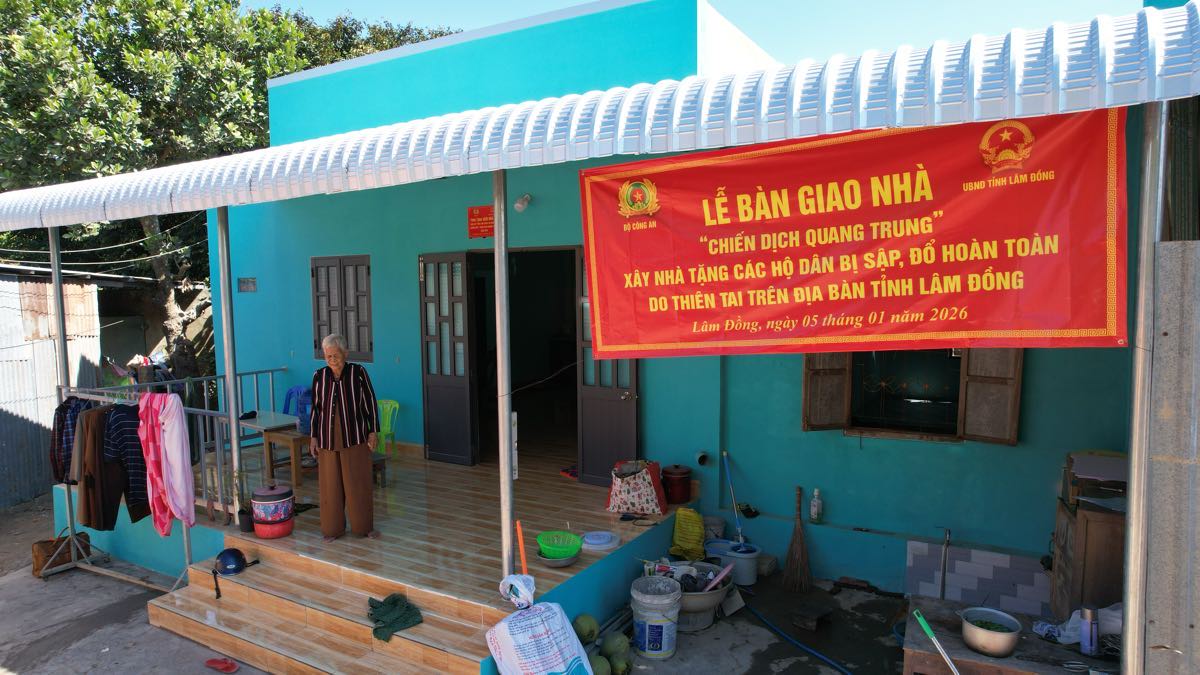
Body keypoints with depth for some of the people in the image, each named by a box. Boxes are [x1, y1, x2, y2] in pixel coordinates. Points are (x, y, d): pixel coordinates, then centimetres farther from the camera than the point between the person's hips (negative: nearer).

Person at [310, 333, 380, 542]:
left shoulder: (358, 372, -5)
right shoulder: (319, 376, 2)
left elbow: (370, 403, -2)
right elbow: (316, 408, 8)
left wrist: (373, 431, -4)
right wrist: (314, 437, 6)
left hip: (355, 437, -2)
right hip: (328, 439, 2)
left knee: (359, 483, 4)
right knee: (330, 484, 8)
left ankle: (364, 526, 18)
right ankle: (333, 528, 21)